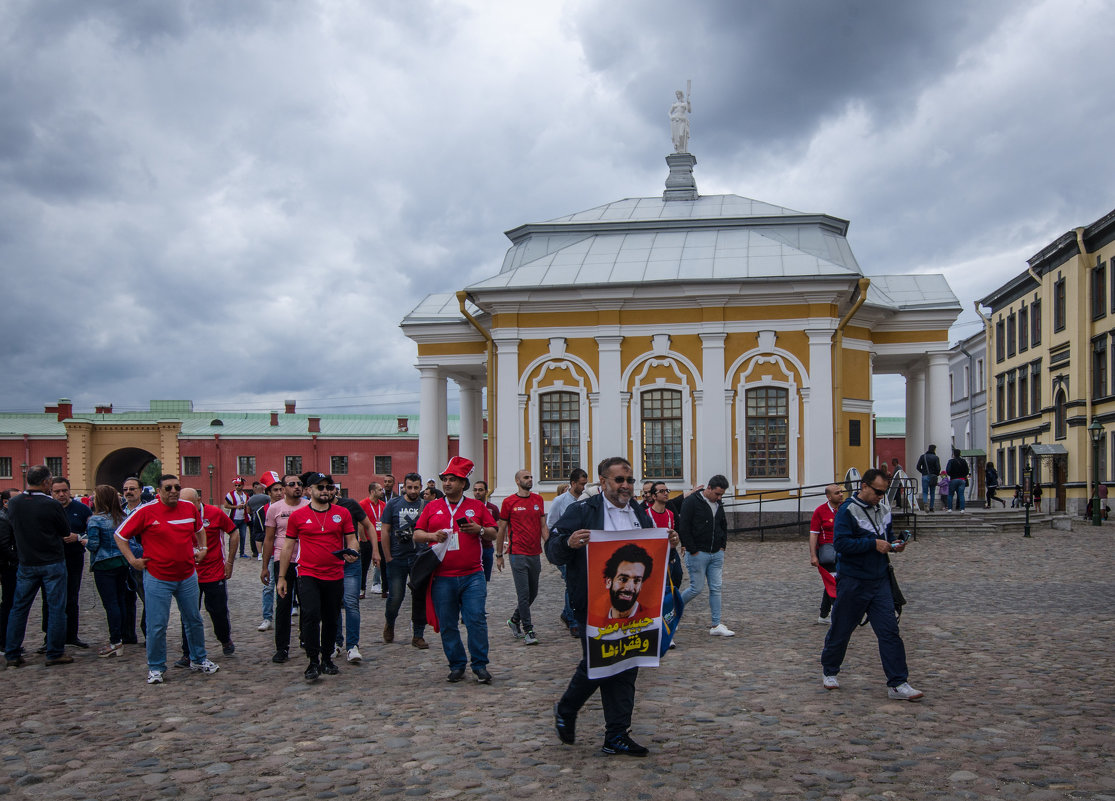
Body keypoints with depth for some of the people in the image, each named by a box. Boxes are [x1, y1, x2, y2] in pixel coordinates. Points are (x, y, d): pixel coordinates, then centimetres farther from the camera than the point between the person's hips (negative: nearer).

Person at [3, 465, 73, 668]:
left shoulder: (13, 503, -3)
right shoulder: (50, 505, -16)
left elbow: (12, 529, 13)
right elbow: (66, 532, -5)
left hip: (26, 564, 4)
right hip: (53, 562, -4)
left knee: (19, 608, 12)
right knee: (56, 608, 4)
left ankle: (12, 654, 14)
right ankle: (55, 653, 6)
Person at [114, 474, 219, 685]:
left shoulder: (191, 509, 3)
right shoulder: (146, 512, -9)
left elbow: (199, 529, 26)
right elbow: (120, 536, -1)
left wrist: (202, 549, 15)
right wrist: (132, 560, -5)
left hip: (187, 577, 4)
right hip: (157, 578, -4)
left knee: (194, 620, 14)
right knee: (157, 626, -1)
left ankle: (199, 660, 29)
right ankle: (156, 668, 13)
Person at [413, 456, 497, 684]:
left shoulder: (477, 506, 7)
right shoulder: (432, 507, 10)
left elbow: (493, 534, 10)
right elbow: (416, 534, 11)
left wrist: (480, 530, -11)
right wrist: (432, 535, -9)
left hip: (472, 576, -1)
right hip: (442, 578, 1)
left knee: (476, 620, -7)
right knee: (447, 625, 5)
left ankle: (480, 666, 4)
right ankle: (457, 665, 18)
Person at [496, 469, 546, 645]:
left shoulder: (538, 499, 10)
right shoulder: (509, 502, -3)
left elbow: (543, 526, 13)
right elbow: (501, 530, 3)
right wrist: (499, 555, 4)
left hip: (535, 554, 5)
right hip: (518, 554, -5)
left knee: (533, 593, 12)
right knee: (523, 594, -7)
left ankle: (514, 620, 32)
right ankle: (528, 631, 0)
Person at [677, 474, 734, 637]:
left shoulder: (719, 504, 10)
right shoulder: (692, 502, -11)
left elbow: (724, 527, 24)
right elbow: (683, 528, -14)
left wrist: (722, 546, 11)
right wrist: (693, 550, -15)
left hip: (717, 554, 7)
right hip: (698, 554, -7)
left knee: (716, 589, 3)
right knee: (697, 588, -2)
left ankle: (716, 626, 6)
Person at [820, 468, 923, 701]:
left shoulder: (883, 508, 8)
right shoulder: (848, 510, -13)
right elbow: (840, 542, -22)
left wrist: (894, 545, 0)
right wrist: (873, 544, -24)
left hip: (879, 580, 5)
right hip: (853, 581, -5)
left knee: (890, 630, -2)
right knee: (841, 629, 8)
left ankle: (897, 684, -1)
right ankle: (828, 670, 31)